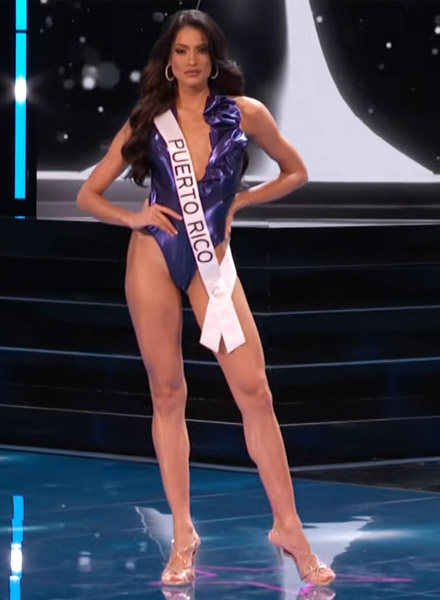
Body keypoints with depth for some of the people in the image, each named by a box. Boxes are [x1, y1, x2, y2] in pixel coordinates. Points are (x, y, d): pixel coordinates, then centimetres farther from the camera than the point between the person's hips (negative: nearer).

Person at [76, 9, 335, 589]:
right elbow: (88, 195, 10)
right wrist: (134, 218, -7)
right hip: (154, 256, 1)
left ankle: (288, 527, -2)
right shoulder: (146, 122, 6)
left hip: (211, 258, -1)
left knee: (254, 391, -9)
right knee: (167, 394, 3)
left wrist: (239, 200, 4)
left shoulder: (245, 112, 3)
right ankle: (183, 535, 8)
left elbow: (295, 173, 16)